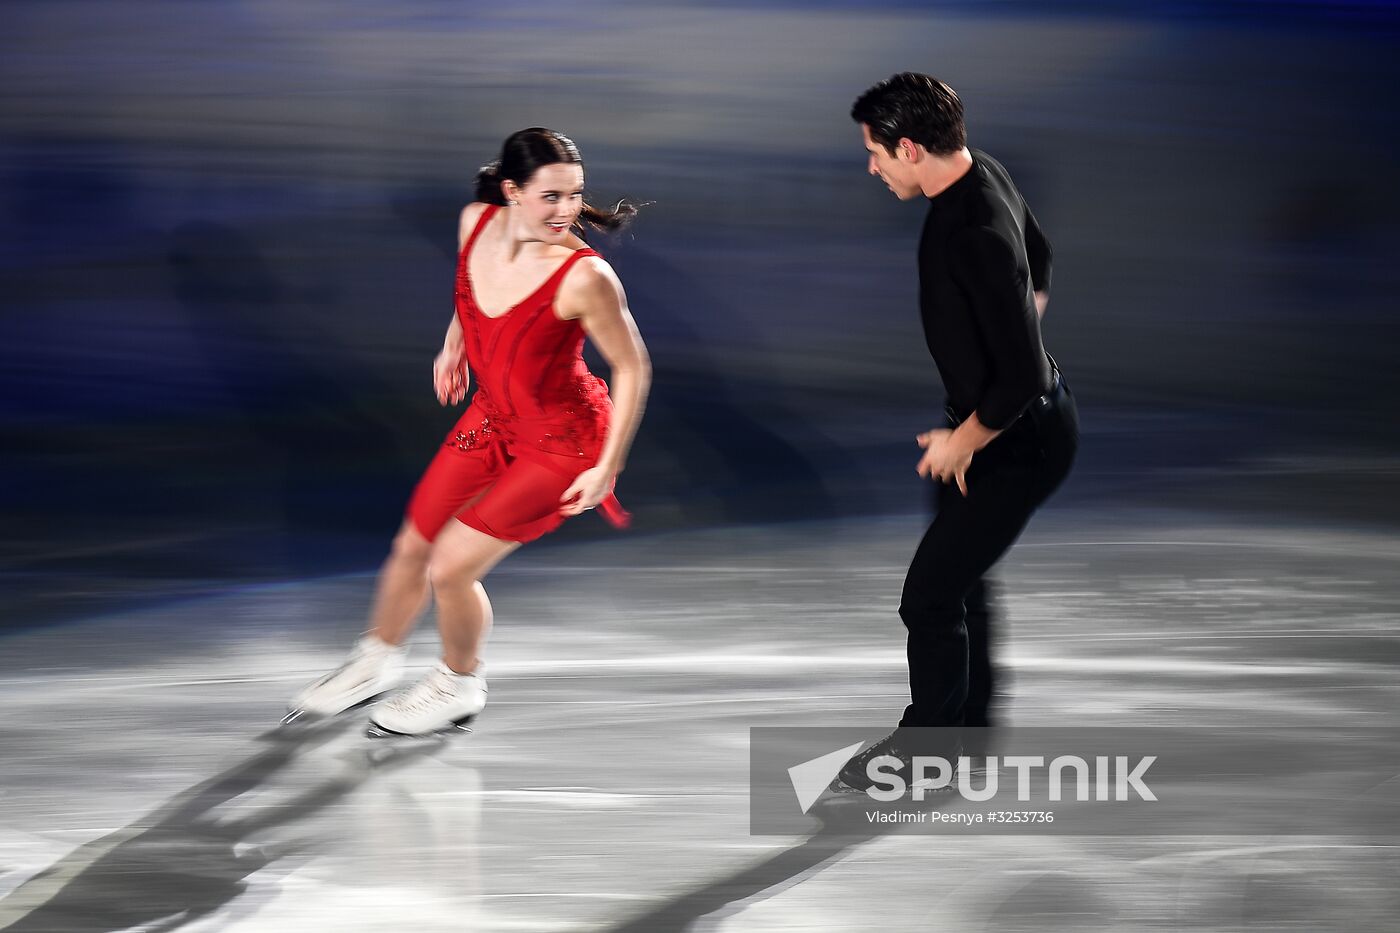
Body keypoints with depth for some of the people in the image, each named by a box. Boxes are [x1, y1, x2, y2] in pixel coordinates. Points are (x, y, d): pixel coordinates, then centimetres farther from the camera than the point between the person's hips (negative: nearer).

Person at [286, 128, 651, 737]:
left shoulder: (584, 275, -33)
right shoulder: (477, 223, -15)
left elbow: (631, 367, -19)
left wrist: (608, 468, -16)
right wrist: (455, 342, 19)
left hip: (561, 445, -6)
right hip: (491, 417, 6)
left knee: (451, 568, -4)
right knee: (413, 546, 17)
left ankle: (459, 687, 28)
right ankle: (378, 660, 46)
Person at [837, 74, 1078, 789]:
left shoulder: (977, 236, -32)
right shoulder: (983, 174, -3)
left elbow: (1022, 375, -31)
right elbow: (1039, 262, 17)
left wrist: (962, 442, -16)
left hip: (1019, 439, -10)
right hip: (996, 419, 10)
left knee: (930, 594, -2)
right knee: (959, 580, 20)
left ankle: (927, 744, 16)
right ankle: (971, 722, 35)